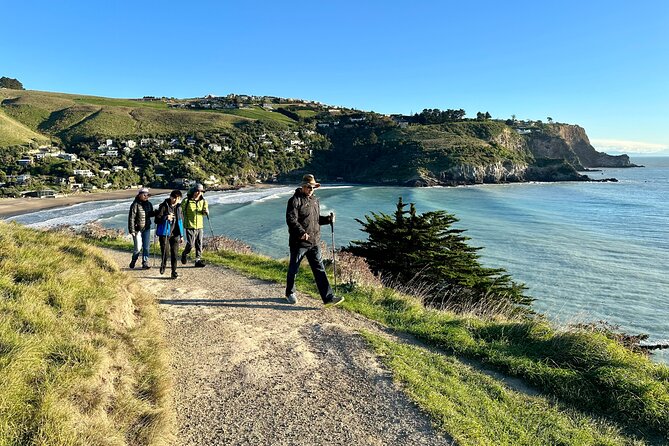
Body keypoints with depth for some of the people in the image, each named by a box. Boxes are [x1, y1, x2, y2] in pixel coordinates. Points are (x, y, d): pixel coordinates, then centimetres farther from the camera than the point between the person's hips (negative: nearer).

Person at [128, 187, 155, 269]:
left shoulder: (149, 204, 7)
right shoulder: (135, 204, -11)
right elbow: (131, 218, -12)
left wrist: (156, 213, -2)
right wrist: (132, 230, -15)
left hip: (146, 229, 5)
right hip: (137, 229, -5)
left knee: (146, 247, 4)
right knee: (138, 248, -2)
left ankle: (145, 263, 12)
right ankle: (133, 261, 23)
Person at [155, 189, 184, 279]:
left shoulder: (179, 207, 8)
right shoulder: (164, 206, -7)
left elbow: (181, 221, 16)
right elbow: (157, 220, -9)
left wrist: (181, 235, 15)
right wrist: (166, 217, -28)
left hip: (175, 234, 3)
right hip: (164, 233, -3)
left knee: (174, 253, 1)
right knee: (164, 252, -2)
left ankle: (174, 272, 9)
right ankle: (163, 265, 27)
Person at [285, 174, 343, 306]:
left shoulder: (315, 201, 15)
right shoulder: (295, 200, -10)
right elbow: (291, 219, -19)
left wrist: (328, 219, 5)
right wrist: (302, 232, -31)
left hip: (314, 242, 6)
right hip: (299, 242, -6)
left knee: (319, 269, 3)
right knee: (293, 269, 10)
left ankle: (328, 297, 2)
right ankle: (290, 293, 30)